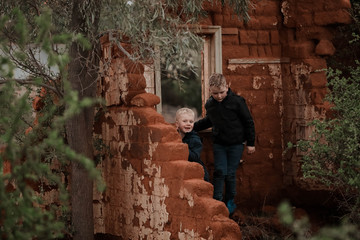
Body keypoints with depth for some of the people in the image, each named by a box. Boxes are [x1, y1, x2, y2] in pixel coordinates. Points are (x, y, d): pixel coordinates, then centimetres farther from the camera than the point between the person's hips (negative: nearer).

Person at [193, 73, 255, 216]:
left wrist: (250, 143, -1)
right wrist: (192, 127, 18)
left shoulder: (237, 101, -12)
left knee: (230, 173, 1)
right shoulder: (209, 104, 1)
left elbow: (248, 122, -4)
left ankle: (230, 202, 19)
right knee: (219, 172, -7)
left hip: (236, 144, -3)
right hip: (218, 144, 3)